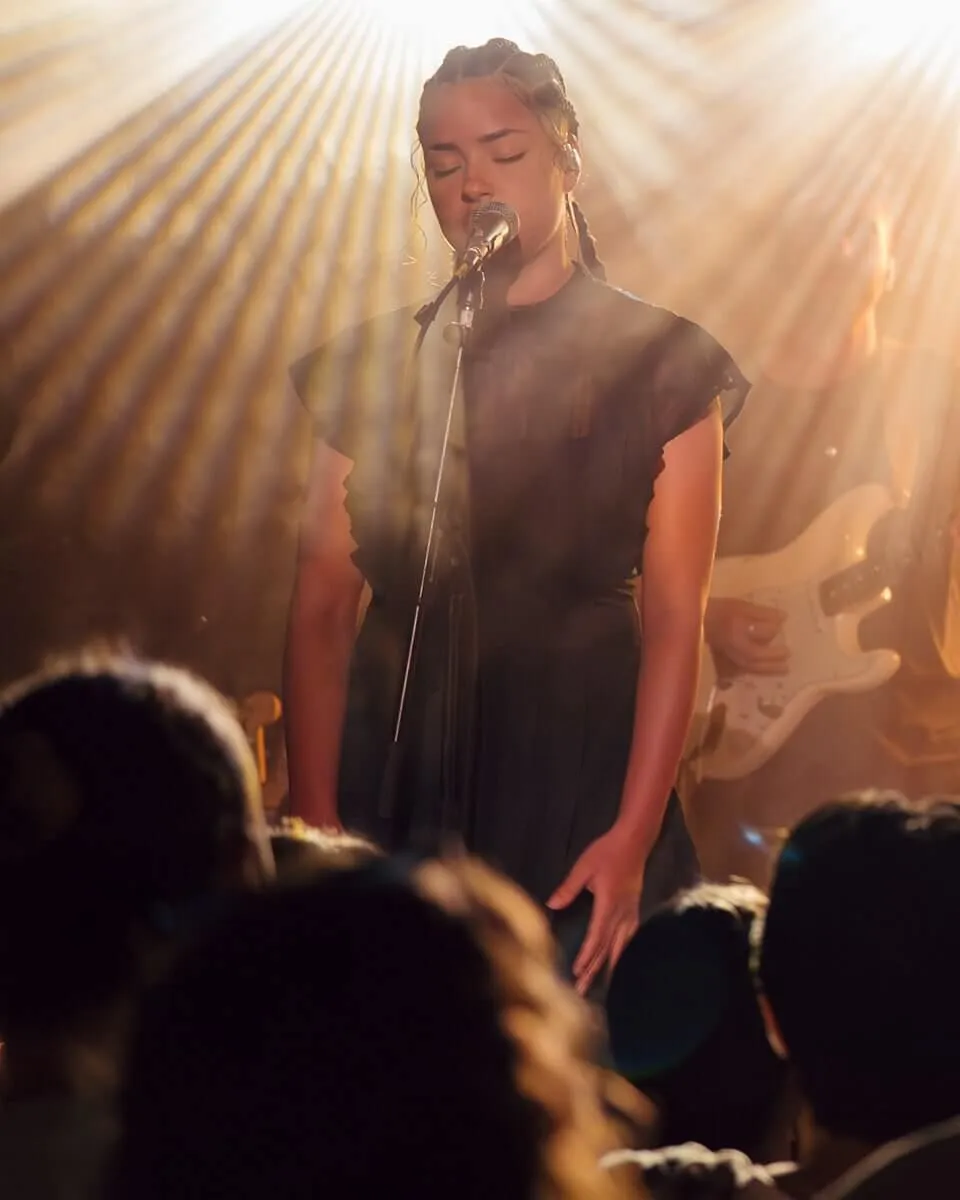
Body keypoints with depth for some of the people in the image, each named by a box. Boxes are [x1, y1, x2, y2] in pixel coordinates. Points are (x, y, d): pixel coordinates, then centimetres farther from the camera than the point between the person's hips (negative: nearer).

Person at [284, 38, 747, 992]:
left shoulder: (658, 364, 3)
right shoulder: (370, 368, 9)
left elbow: (674, 622, -3)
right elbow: (321, 610, 5)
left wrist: (633, 836, -13)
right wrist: (314, 828, -5)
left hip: (578, 784, -2)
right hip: (396, 788, 2)